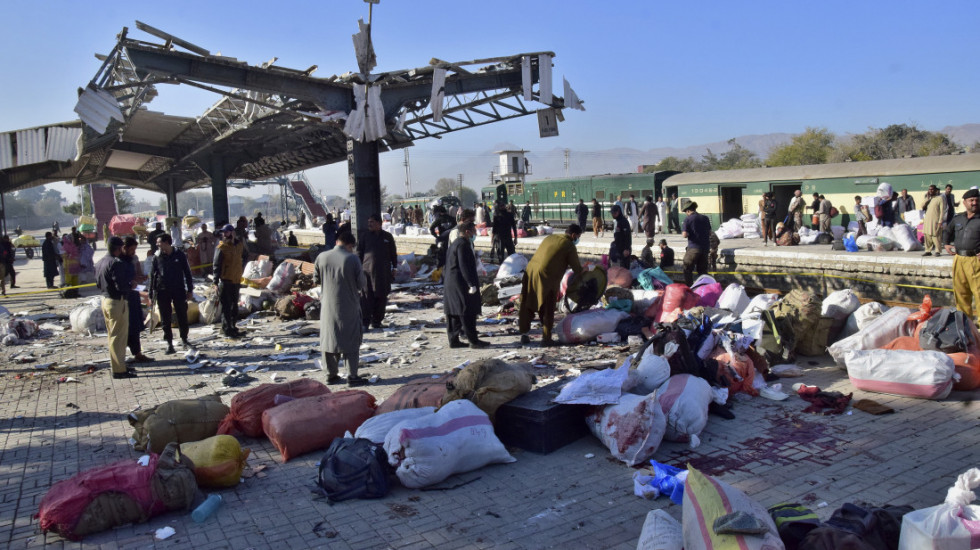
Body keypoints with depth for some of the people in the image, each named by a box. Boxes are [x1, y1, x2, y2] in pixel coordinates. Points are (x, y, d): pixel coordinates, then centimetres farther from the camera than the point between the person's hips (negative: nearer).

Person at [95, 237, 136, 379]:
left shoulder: (101, 262, 10)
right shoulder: (116, 263, -20)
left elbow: (98, 283, 17)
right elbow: (121, 286, -24)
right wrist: (131, 285, -6)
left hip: (105, 299, 10)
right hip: (117, 302, -10)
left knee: (113, 335, 18)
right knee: (119, 336, -4)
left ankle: (116, 365, 28)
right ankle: (119, 370, 0)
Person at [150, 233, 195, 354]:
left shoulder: (180, 255, -1)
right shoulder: (157, 257, 1)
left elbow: (187, 273, 3)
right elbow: (153, 275, 5)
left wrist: (190, 290, 0)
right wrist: (152, 294, 1)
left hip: (179, 290, -1)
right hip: (163, 292, 1)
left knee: (182, 316, 6)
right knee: (166, 319, 4)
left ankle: (184, 340, 23)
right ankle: (169, 344, 11)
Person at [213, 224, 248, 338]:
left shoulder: (239, 245, 6)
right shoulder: (221, 247, -10)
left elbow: (245, 255, 28)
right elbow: (216, 265, -12)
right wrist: (216, 282, -16)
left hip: (236, 280, 6)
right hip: (225, 280, -6)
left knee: (234, 304, 15)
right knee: (226, 305, -3)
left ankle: (233, 327, 26)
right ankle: (227, 329, 2)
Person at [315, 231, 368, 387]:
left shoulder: (322, 257, -3)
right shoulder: (352, 259, -14)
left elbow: (316, 279, 7)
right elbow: (361, 283, -11)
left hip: (328, 305, 3)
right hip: (349, 307, -3)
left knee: (329, 339, 14)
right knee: (351, 340, 6)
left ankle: (331, 374, 20)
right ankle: (352, 376, 7)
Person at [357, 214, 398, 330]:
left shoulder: (387, 236, 7)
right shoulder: (364, 236, 6)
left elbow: (393, 254, 15)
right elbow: (359, 253, 8)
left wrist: (394, 268, 13)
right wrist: (359, 267, 2)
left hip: (383, 272, 1)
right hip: (367, 270, -1)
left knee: (381, 297, 6)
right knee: (366, 297, -8)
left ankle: (377, 321, 17)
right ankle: (365, 322, -7)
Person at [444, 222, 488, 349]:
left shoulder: (455, 243, 17)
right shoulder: (463, 245, -15)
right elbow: (464, 266, -21)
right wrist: (472, 284, -22)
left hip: (451, 283, 11)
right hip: (461, 282, -11)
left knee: (454, 312, 11)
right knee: (468, 312, -7)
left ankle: (453, 339, 15)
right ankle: (473, 340, -3)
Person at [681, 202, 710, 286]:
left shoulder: (687, 219, -8)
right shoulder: (705, 218, 7)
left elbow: (685, 235, -15)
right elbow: (710, 233, 12)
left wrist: (682, 233, 6)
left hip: (694, 248, -5)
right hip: (705, 247, 5)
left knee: (688, 269, 5)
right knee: (703, 270, 14)